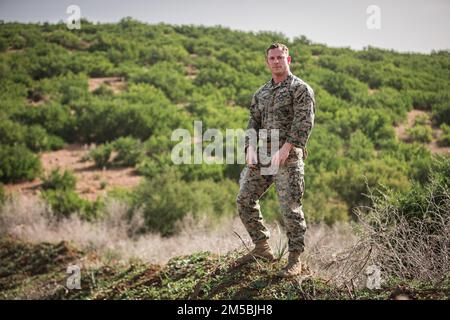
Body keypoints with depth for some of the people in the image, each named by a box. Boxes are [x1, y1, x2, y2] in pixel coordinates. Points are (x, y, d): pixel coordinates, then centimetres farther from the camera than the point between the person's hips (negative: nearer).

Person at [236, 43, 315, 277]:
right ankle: (262, 247, 17)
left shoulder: (300, 88, -1)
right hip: (262, 153, 7)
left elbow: (304, 122, -11)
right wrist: (251, 146, -3)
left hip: (287, 155, -7)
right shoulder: (261, 93, 20)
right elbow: (253, 121, 16)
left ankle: (295, 259, 0)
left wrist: (285, 149, -21)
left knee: (290, 207, -9)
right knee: (244, 199, 5)